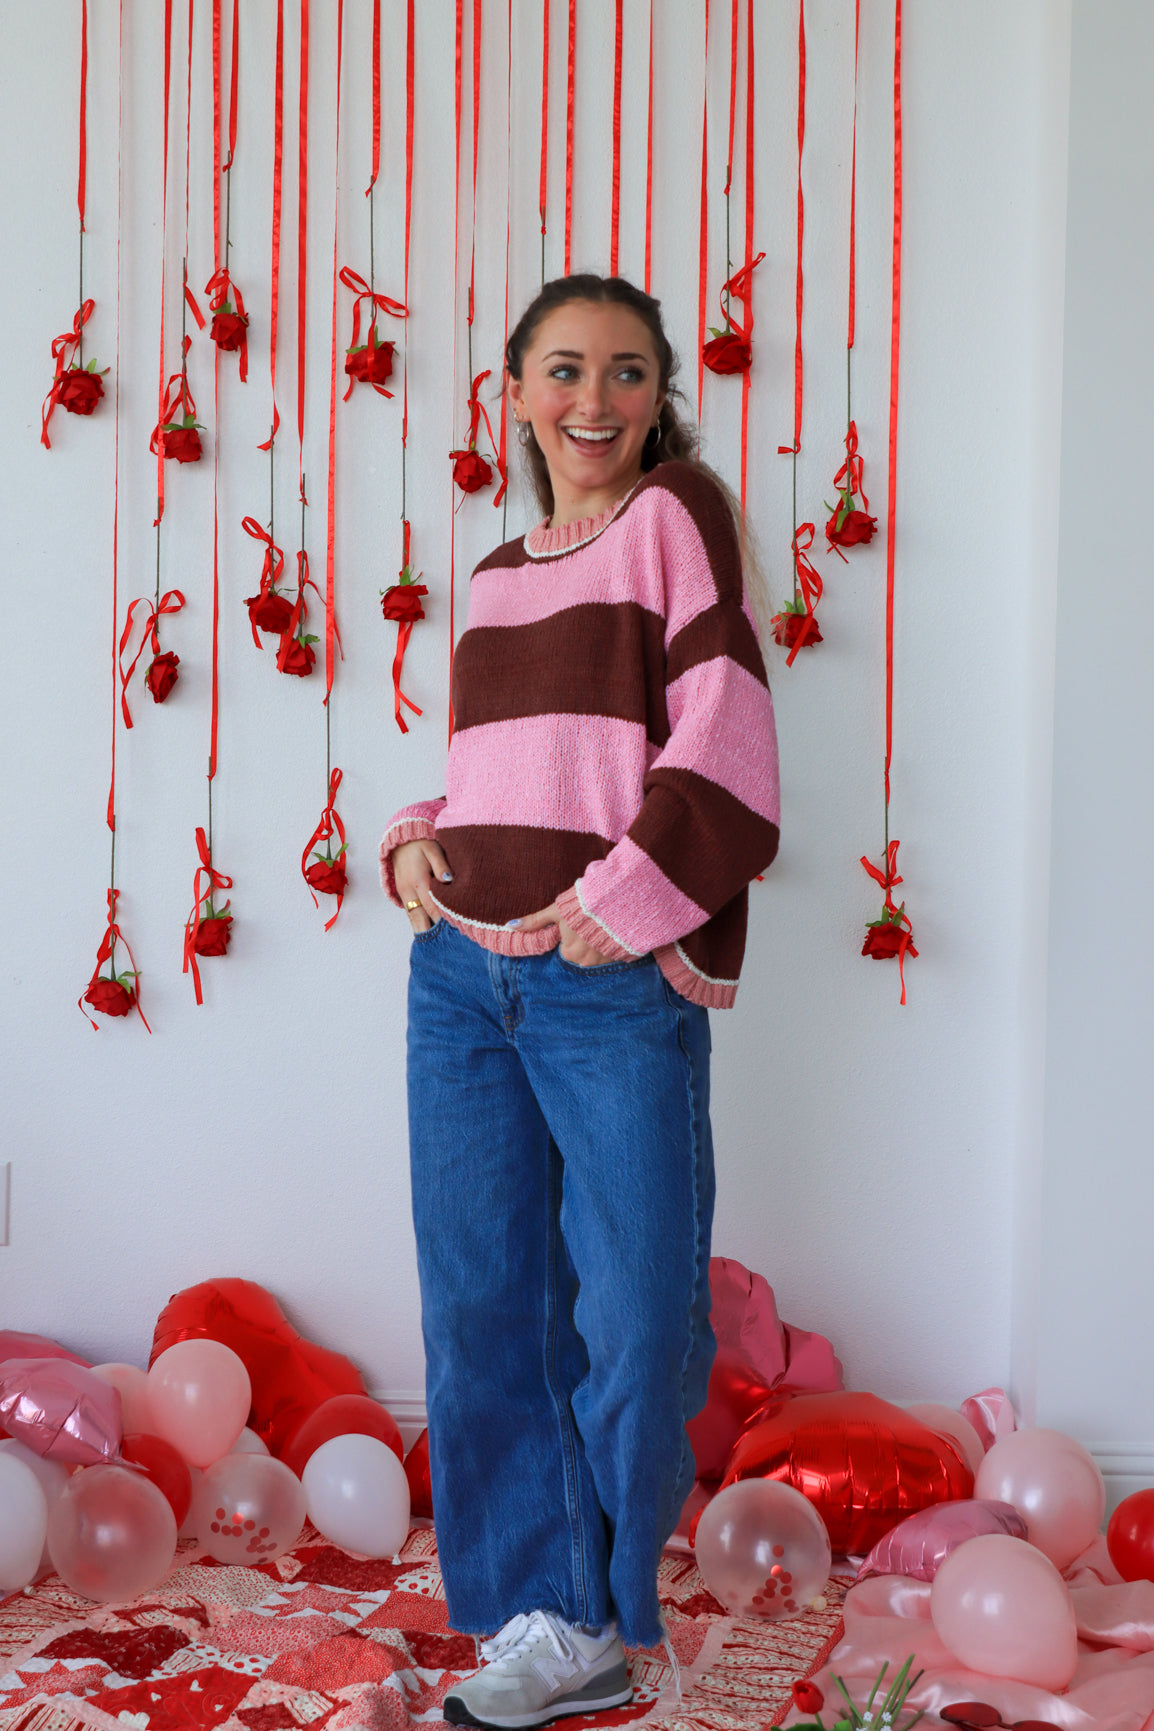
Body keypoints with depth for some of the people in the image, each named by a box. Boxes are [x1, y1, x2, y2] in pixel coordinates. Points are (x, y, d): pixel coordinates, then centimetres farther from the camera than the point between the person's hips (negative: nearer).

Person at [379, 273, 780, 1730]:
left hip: (615, 986, -6)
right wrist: (413, 841, 7)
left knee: (634, 1311, 2)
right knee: (480, 1302, 8)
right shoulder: (496, 575, 19)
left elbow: (723, 735, -10)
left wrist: (631, 898, -15)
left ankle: (607, 1604, 25)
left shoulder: (674, 516, 1)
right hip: (462, 974, 6)